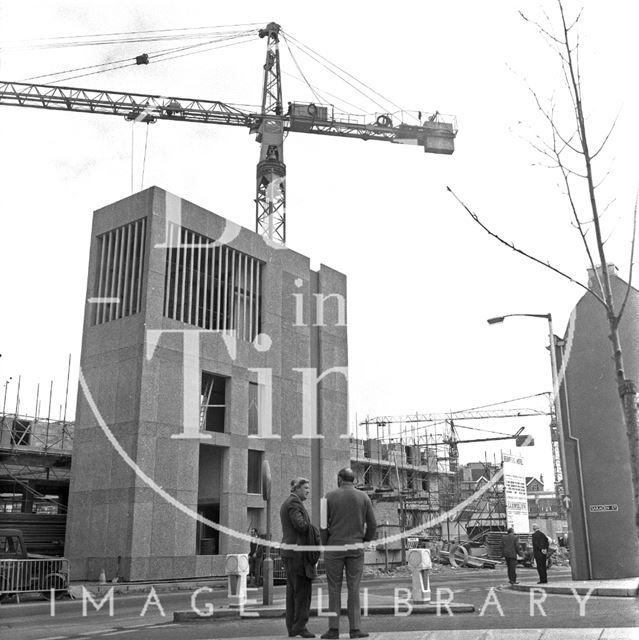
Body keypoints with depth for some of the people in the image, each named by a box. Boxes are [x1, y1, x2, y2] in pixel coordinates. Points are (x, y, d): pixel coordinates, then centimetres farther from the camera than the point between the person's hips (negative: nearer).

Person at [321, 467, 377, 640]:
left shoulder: (330, 496, -1)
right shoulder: (363, 497, 3)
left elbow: (324, 525, -2)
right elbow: (372, 525, 3)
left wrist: (324, 546, 8)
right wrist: (365, 540, 20)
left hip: (334, 548, -1)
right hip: (356, 548, 1)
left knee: (334, 589, 5)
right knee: (354, 589, 5)